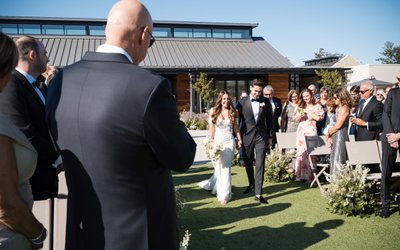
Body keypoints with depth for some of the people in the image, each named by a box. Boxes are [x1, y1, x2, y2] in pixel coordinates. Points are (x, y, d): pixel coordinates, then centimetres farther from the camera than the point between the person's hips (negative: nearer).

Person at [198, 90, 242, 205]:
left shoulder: (234, 112, 4)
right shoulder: (213, 111, 1)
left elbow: (236, 127, 8)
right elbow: (211, 128, 0)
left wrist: (239, 140, 4)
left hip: (229, 142, 0)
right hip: (217, 141, 0)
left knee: (226, 167, -3)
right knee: (218, 167, 6)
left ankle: (223, 194, 9)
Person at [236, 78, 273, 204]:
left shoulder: (266, 102, 0)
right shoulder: (242, 102, -4)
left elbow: (269, 120, 8)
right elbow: (237, 120, 2)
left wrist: (269, 136, 8)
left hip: (261, 136, -1)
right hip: (247, 136, 1)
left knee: (260, 164, -7)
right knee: (248, 163, 15)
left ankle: (258, 194, -5)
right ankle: (251, 184, 39)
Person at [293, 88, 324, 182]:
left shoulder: (317, 106, 5)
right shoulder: (300, 107, 17)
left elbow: (319, 117, -9)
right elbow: (296, 119, 13)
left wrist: (308, 113, -5)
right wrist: (300, 115, -7)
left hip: (311, 131, -4)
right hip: (301, 131, 4)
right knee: (300, 152, 1)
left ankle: (310, 176, -5)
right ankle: (300, 175, 6)